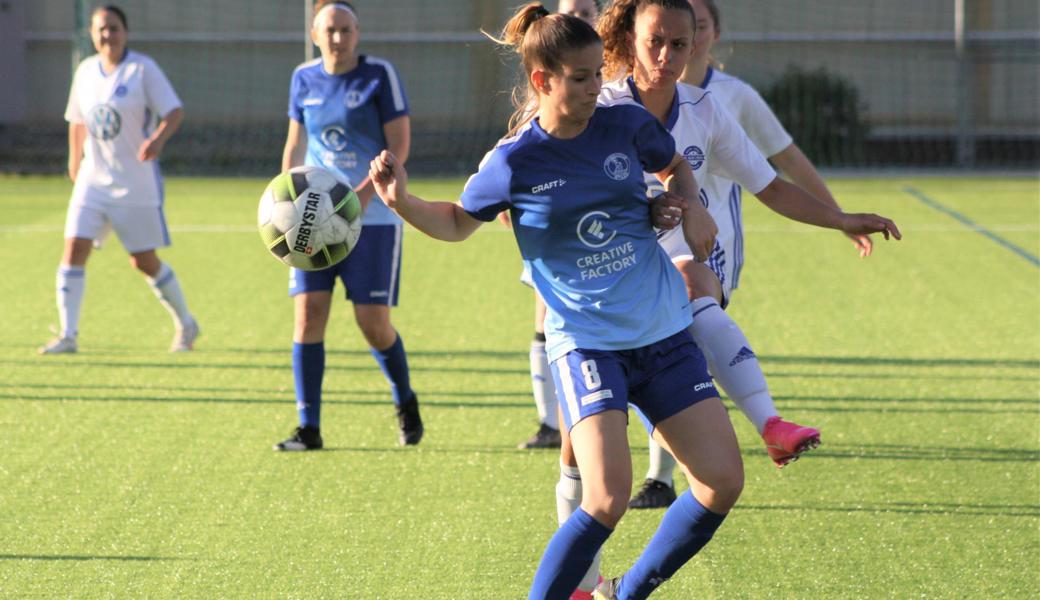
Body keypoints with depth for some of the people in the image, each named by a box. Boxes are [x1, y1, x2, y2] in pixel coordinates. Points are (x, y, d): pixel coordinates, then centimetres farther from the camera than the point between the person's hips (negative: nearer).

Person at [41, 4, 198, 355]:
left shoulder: (143, 69, -9)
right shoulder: (86, 71, 7)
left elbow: (174, 112, -14)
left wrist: (158, 138, -33)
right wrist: (74, 161, 21)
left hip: (137, 183, -4)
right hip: (93, 178, 4)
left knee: (144, 262, 1)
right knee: (74, 248, -11)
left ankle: (186, 326, 22)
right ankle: (68, 335, -8)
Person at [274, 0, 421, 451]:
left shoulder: (379, 75, -5)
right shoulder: (304, 79, 7)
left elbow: (399, 144, -8)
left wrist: (366, 191, -21)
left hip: (373, 215, -3)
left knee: (373, 323, -4)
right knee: (308, 313, -7)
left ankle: (405, 402, 25)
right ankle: (308, 428, -2)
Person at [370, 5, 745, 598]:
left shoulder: (627, 125, -2)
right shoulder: (513, 163, -9)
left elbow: (676, 166, 20)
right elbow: (459, 222, 8)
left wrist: (693, 208, 0)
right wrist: (402, 202, -10)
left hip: (666, 334, 5)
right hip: (586, 343, -5)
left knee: (723, 482, -1)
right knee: (608, 499, -22)